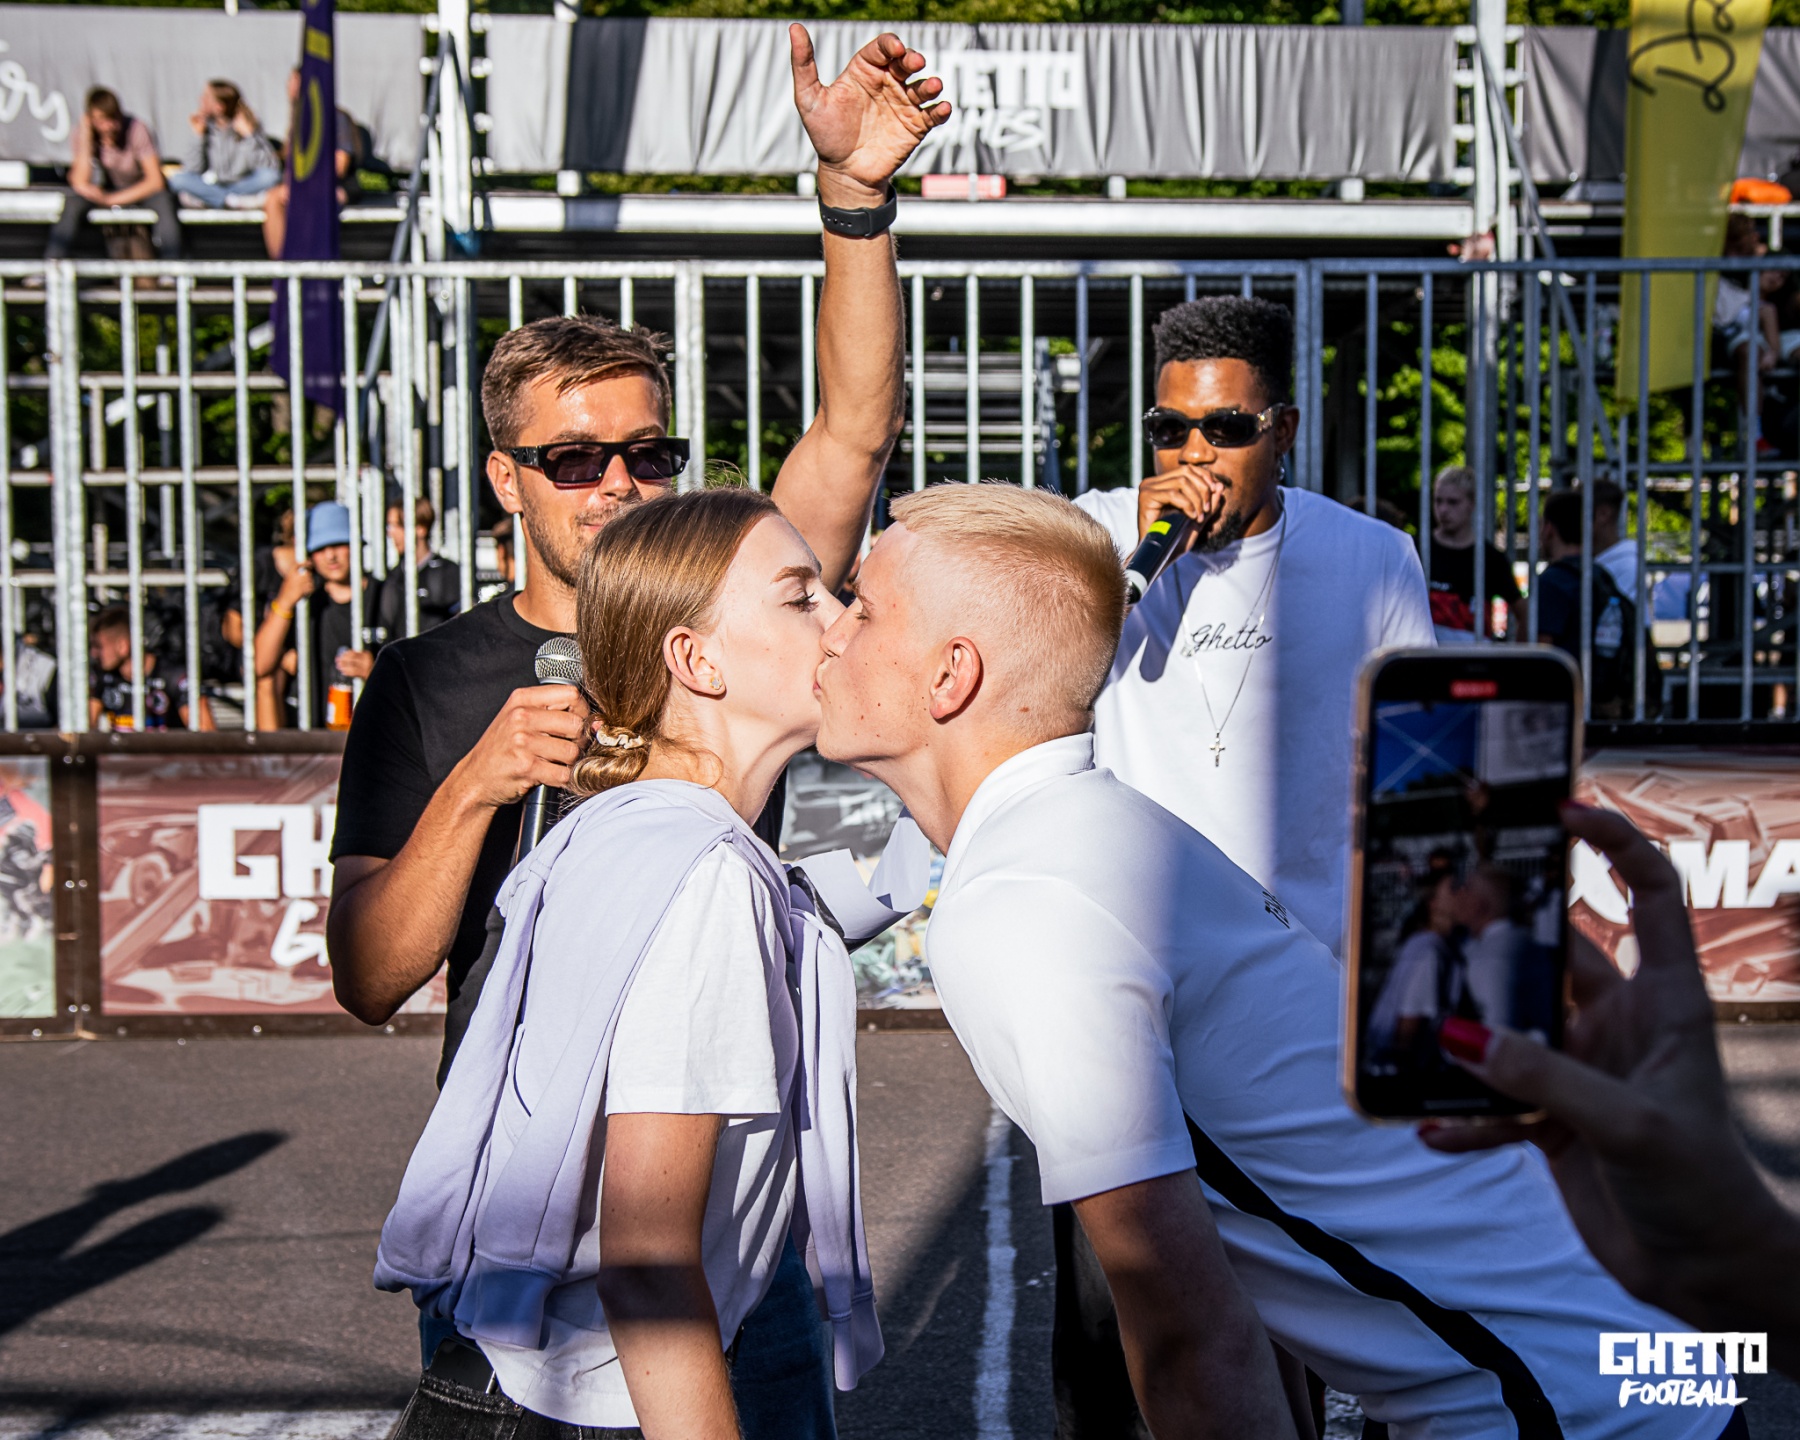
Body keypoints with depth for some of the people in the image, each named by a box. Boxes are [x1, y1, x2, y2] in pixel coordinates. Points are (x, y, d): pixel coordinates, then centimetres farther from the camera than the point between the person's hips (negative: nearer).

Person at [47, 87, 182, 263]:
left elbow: (155, 181, -24)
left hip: (141, 187, -2)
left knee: (163, 200, -35)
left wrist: (113, 199, -29)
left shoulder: (136, 129, -25)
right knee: (73, 203, -25)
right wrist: (85, 138, -30)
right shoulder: (83, 131, -17)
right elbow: (80, 182, -23)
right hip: (108, 185, 2)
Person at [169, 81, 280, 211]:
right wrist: (198, 135, -11)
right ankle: (235, 201, -24)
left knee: (270, 175, -32)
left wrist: (249, 135, -23)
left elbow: (270, 167, -19)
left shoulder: (248, 125, -7)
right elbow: (192, 170, -5)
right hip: (212, 187, 2)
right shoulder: (206, 126, 0)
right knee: (177, 179, -25)